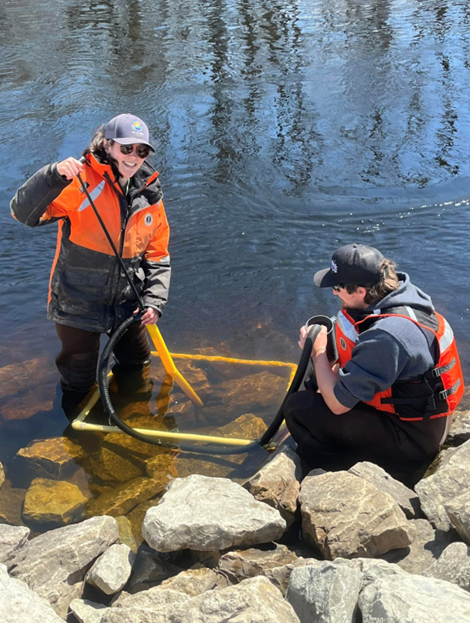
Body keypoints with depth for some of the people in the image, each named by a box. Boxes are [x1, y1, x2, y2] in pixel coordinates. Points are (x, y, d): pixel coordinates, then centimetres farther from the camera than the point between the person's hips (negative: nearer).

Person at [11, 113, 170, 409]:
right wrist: (54, 176, -42)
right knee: (79, 388, 12)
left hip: (128, 305, 5)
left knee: (138, 368, 25)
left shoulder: (149, 195, -1)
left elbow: (158, 256, 5)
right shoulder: (80, 181, -18)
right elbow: (24, 213, -27)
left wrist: (155, 300, -7)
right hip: (78, 305, -4)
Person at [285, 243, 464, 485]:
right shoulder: (402, 296, -6)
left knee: (298, 408, -13)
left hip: (411, 437, -9)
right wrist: (337, 367, 0)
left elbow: (338, 404, -25)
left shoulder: (385, 336, -34)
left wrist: (318, 353, -12)